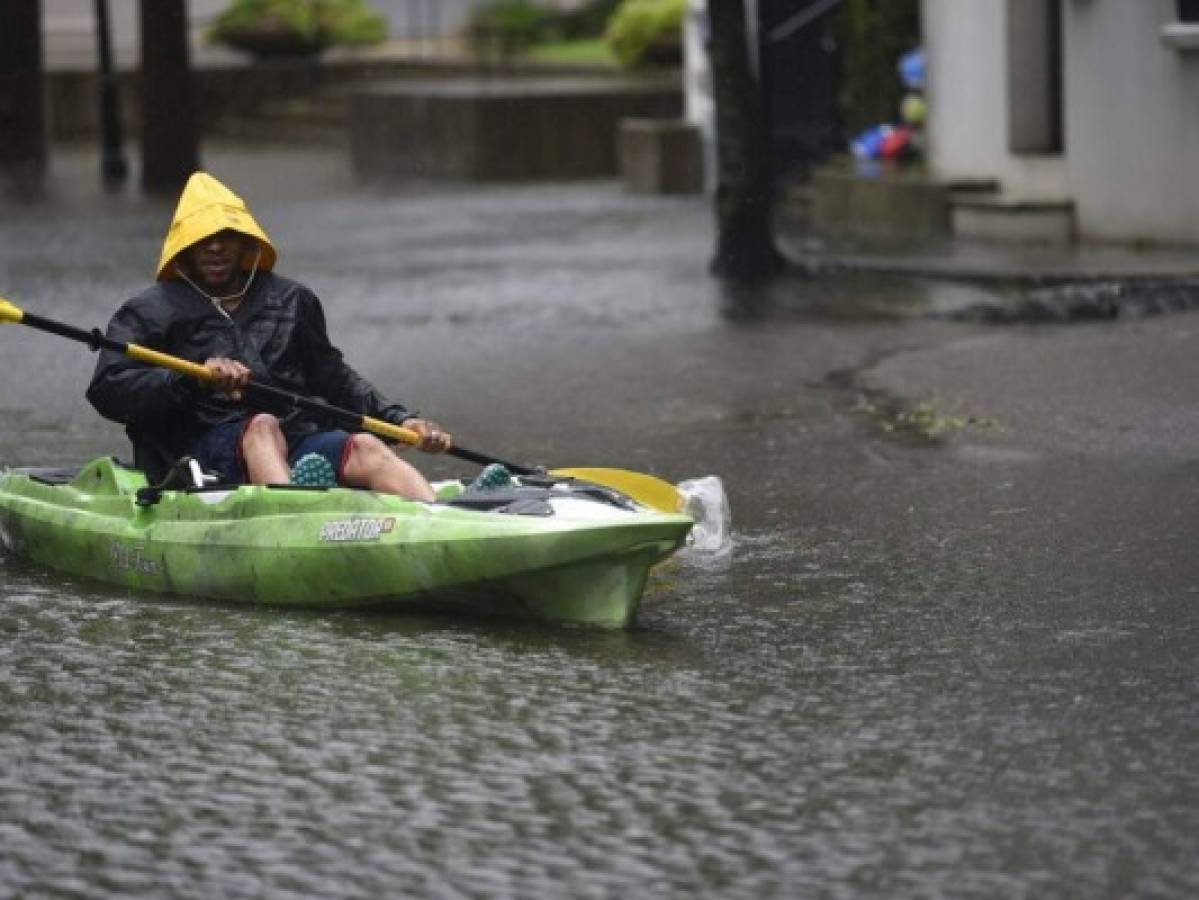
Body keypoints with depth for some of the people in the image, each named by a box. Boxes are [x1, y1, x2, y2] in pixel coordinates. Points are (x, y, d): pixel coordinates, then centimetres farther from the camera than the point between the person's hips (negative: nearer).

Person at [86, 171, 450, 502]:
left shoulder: (291, 300, 23)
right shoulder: (151, 311, 9)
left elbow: (334, 378, 31)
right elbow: (106, 391, -5)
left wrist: (401, 419, 18)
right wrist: (195, 377, -20)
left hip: (298, 445, 3)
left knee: (365, 448, -26)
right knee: (263, 426, -35)